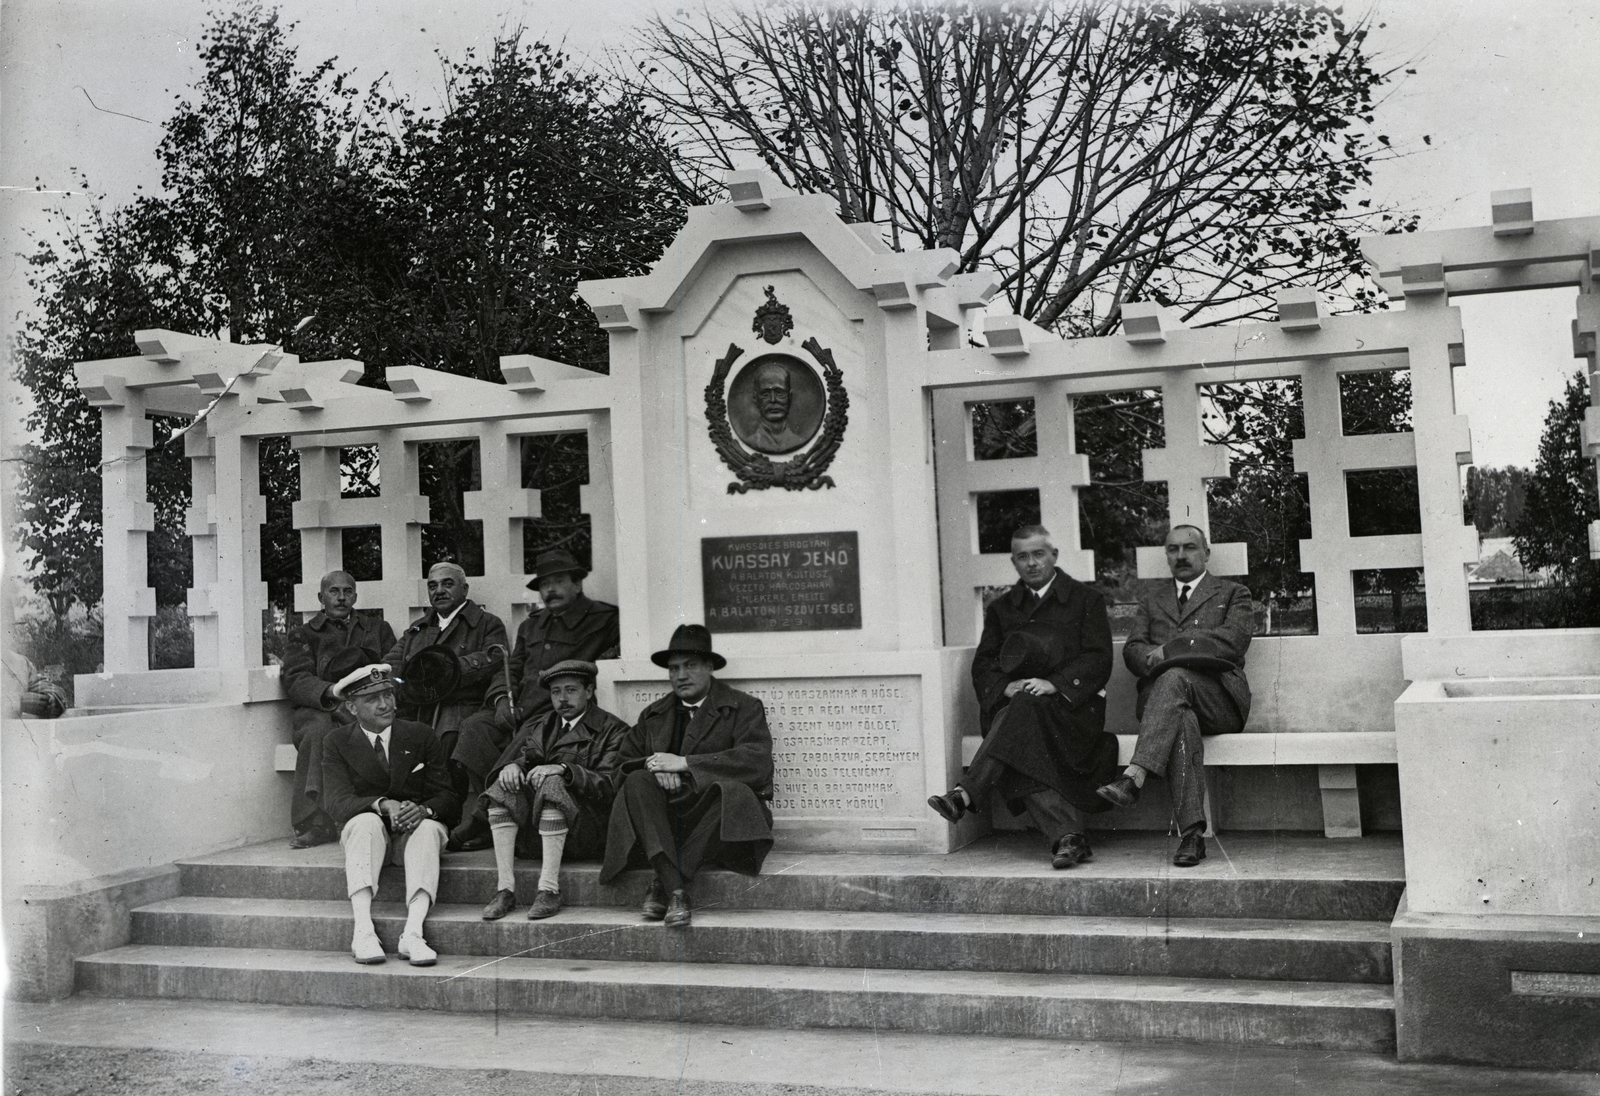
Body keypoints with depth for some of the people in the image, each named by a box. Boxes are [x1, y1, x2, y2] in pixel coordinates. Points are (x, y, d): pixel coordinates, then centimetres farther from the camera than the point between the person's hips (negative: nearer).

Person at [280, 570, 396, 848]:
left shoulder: (378, 630, 26)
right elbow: (295, 680, 3)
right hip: (317, 710, 0)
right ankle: (315, 823, -36)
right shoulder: (304, 635, 21)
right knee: (319, 731, -35)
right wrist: (332, 691, -18)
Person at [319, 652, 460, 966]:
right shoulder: (337, 742, 2)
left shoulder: (421, 736, 3)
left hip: (413, 831, 0)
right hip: (368, 832, 0)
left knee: (429, 828, -33)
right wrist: (383, 805, -31)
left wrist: (424, 809, -27)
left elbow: (448, 798, -2)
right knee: (366, 821, -34)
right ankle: (363, 930, -45)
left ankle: (412, 931, -47)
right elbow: (335, 801, -12)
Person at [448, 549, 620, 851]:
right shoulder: (532, 626, 28)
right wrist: (502, 698, 2)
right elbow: (509, 668, 25)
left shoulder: (603, 619, 9)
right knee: (475, 727, -22)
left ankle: (480, 817, -29)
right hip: (518, 711, 6)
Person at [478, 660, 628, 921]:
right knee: (503, 787, -19)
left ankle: (549, 890, -36)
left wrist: (563, 769, -21)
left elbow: (610, 785, -9)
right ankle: (505, 888, -26)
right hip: (534, 834, 5)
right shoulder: (541, 728, 23)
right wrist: (513, 765, -15)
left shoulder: (613, 730, 4)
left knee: (552, 784, -31)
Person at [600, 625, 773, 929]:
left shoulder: (744, 707, 7)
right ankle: (675, 890, -34)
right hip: (666, 818, 3)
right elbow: (622, 764, 12)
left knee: (730, 789, -34)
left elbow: (757, 762, -10)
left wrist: (685, 763, -14)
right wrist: (654, 767, -12)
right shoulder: (654, 715, 22)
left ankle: (662, 885, -27)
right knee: (638, 782, -25)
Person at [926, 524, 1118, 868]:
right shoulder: (1001, 608, 23)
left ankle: (966, 795, -44)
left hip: (1070, 705, -3)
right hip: (1012, 708, 3)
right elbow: (983, 665, 14)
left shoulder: (1086, 600, 13)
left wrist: (1054, 684, -15)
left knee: (1026, 709, -36)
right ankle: (1067, 837, -44)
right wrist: (1006, 687, -9)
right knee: (1024, 749, -32)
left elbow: (1098, 660, 1)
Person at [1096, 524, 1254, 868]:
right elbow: (1132, 650, 15)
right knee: (1182, 721, -37)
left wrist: (1170, 650, -8)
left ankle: (1134, 776, -51)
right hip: (1159, 695, 1)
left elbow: (1234, 640, -1)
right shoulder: (1151, 599, 29)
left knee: (1174, 677, -37)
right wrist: (1151, 658, -11)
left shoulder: (1232, 594, 20)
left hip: (1218, 698, -1)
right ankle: (1192, 833, -46)